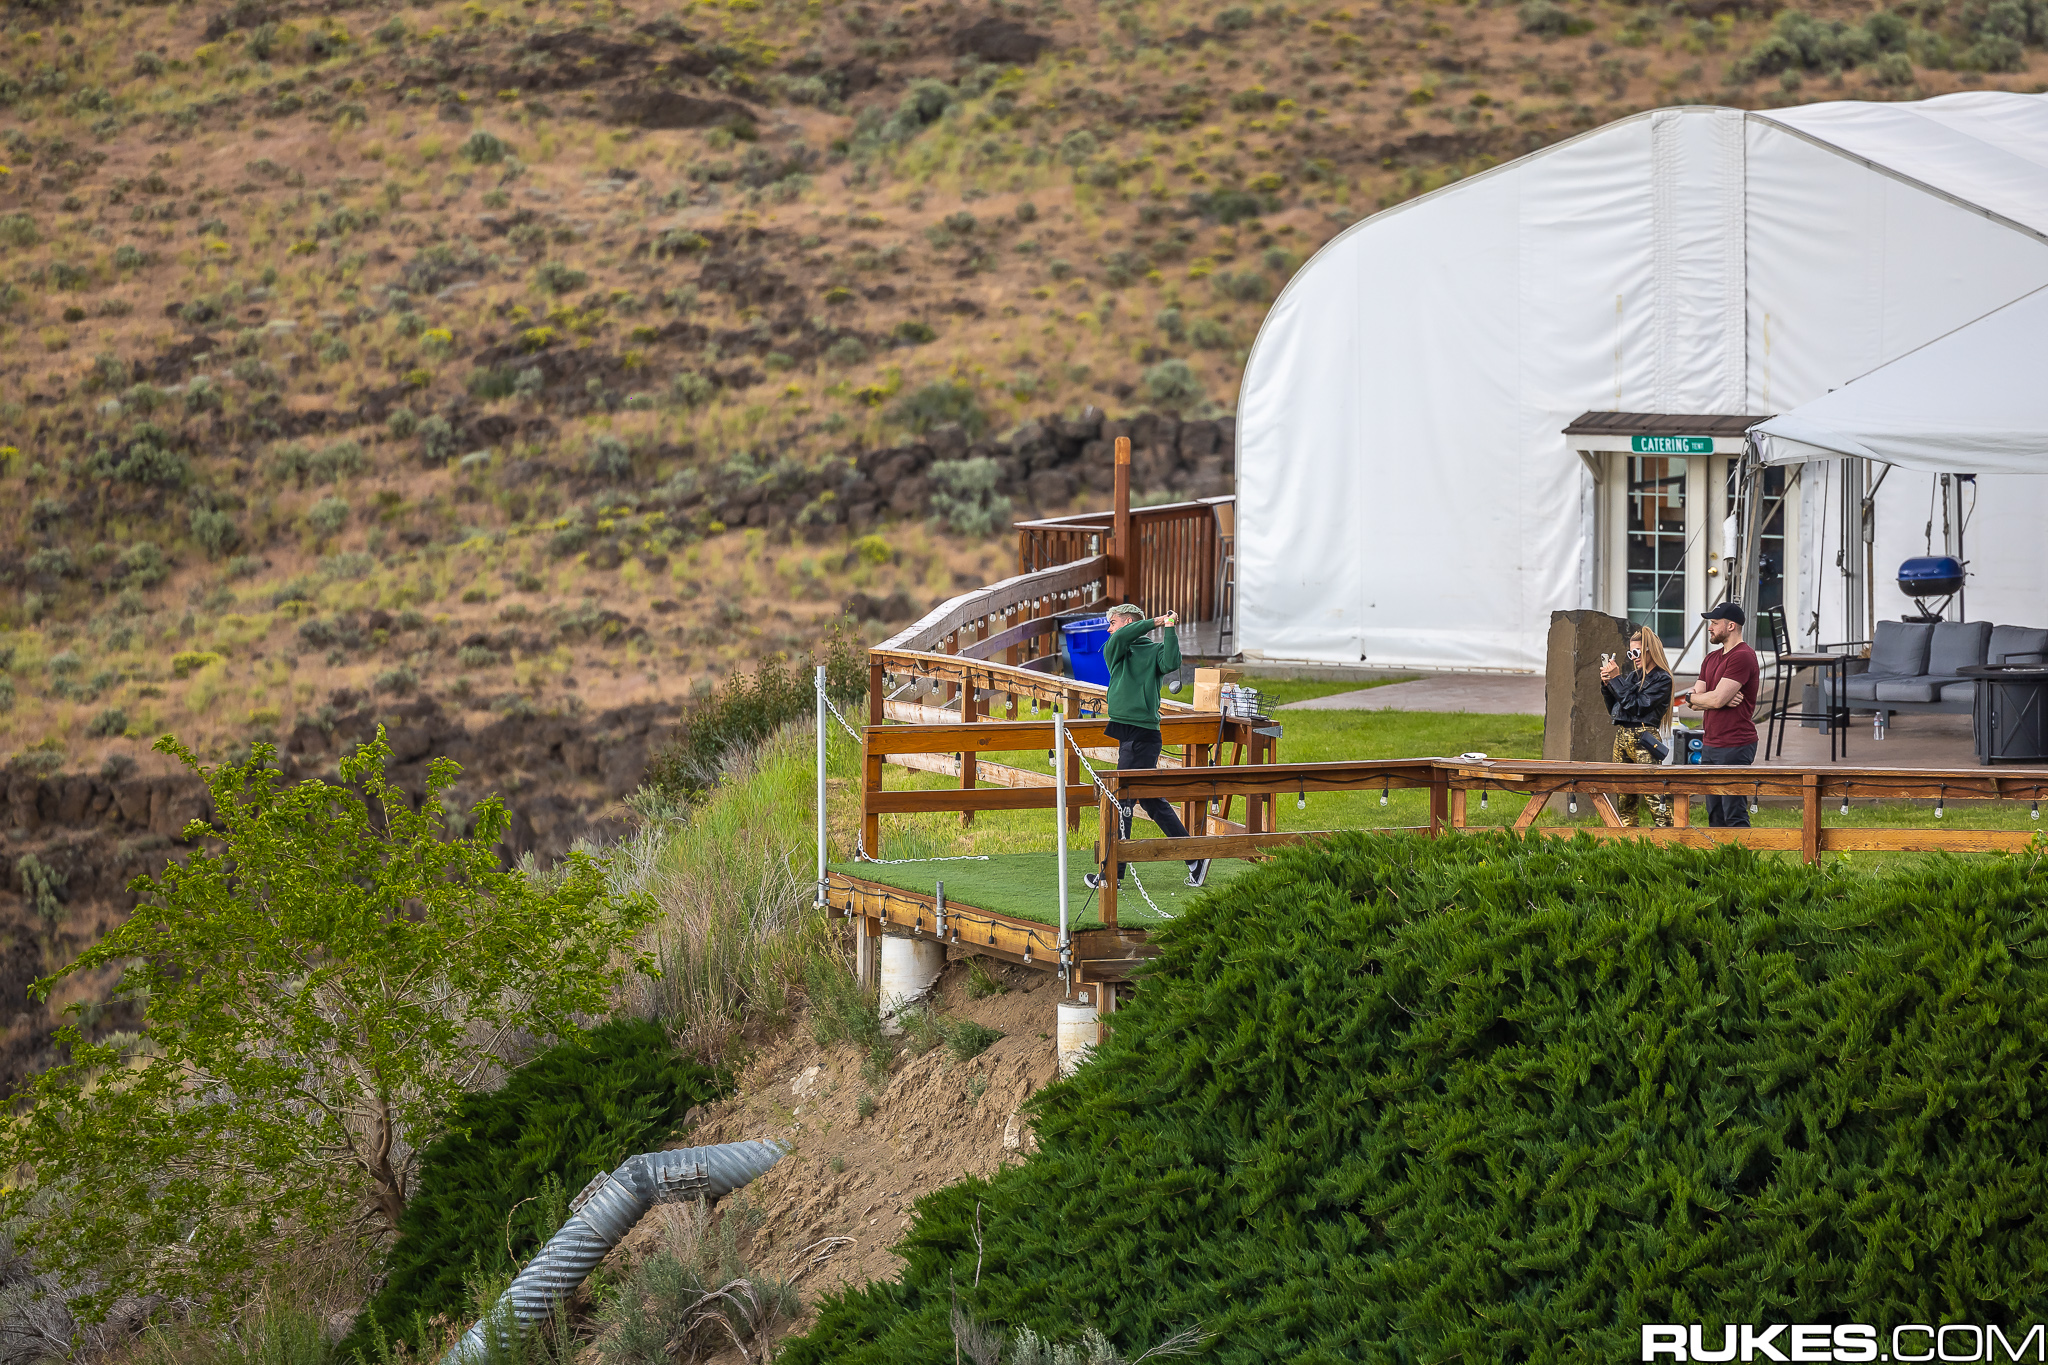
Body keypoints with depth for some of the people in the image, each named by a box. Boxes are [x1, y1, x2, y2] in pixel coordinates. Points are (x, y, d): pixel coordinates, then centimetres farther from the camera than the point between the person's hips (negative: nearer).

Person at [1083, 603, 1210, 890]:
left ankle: (1113, 873, -1)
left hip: (1143, 734, -6)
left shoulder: (1155, 650, 2)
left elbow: (1171, 663, -18)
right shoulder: (1112, 651, 15)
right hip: (1123, 733, 6)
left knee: (1122, 799, -5)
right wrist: (1155, 622, -8)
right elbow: (1119, 639, -7)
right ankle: (1194, 858, 14)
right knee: (1151, 801, 10)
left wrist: (1169, 629, -13)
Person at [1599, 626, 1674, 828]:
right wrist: (1607, 685, 5)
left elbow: (1636, 706, -14)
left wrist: (1616, 679, -10)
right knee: (1624, 795, 8)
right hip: (1621, 736, 8)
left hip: (1643, 739, -8)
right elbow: (1614, 710, 19)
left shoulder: (1661, 679, -4)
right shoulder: (1632, 676, 17)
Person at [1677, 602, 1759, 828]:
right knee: (1715, 815, 9)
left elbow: (1717, 699, -19)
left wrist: (1691, 697, 2)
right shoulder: (1711, 659, 18)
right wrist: (1723, 700, -8)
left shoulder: (1742, 657, -12)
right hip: (1711, 746, 9)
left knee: (1734, 815, -10)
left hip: (1735, 747, -9)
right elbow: (1694, 703, 11)